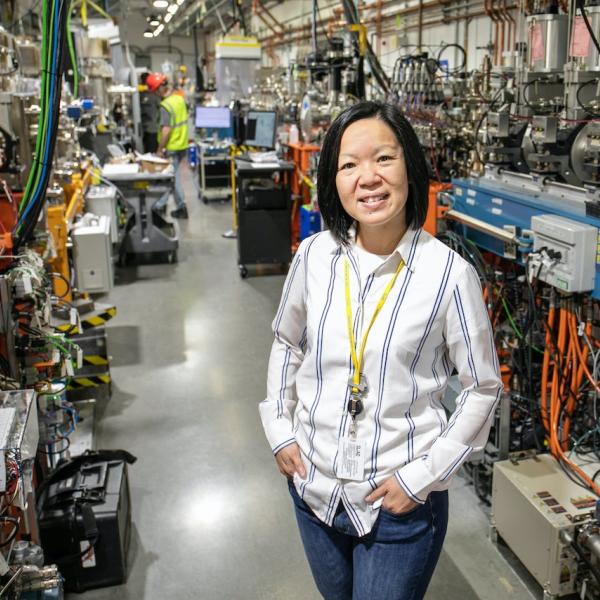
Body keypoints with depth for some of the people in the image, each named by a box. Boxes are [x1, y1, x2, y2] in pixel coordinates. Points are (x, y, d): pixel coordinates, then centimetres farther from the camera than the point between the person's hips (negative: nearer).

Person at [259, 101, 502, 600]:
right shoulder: (314, 255, -7)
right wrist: (279, 429, 3)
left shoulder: (449, 273, -18)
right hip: (313, 486, 5)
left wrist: (422, 476, -12)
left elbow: (483, 388, -9)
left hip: (401, 504, -4)